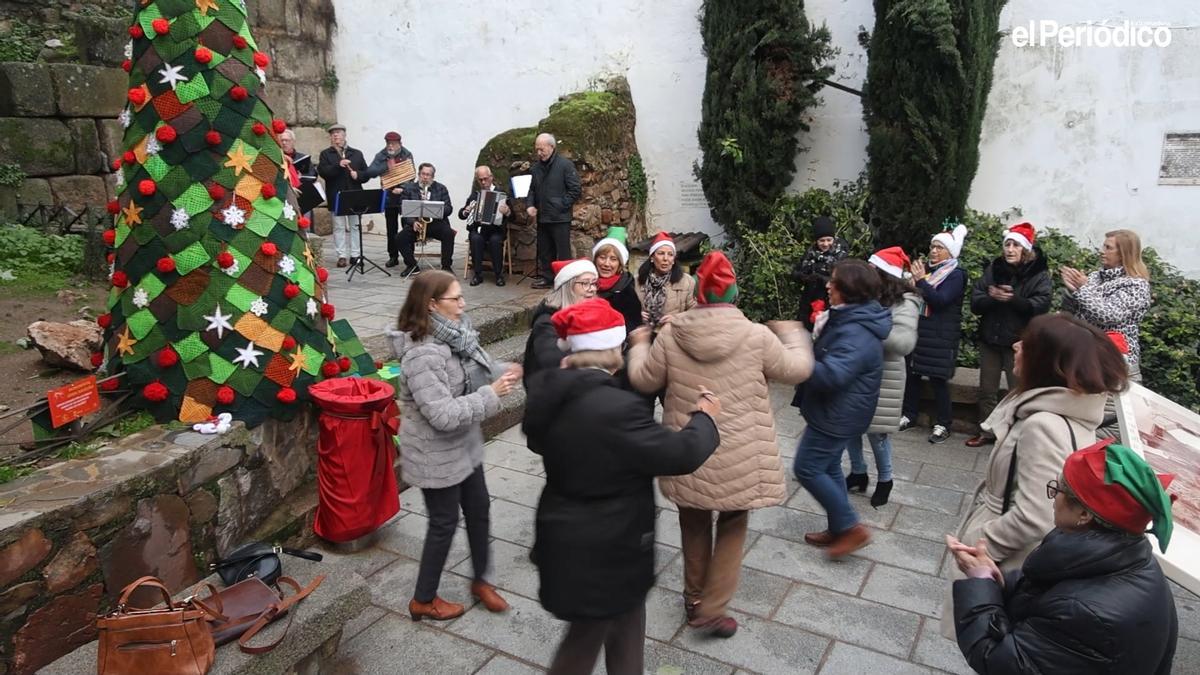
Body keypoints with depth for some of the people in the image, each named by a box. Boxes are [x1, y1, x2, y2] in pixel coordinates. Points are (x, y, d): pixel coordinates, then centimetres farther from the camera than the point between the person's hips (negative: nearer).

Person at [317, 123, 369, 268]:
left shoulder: (357, 153, 13)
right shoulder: (325, 154, 7)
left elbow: (367, 174, 10)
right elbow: (322, 172, -9)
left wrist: (358, 174, -11)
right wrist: (338, 165, -21)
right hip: (336, 197, -1)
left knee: (355, 226, 6)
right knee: (339, 227, 2)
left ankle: (355, 255, 13)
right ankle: (342, 256, 6)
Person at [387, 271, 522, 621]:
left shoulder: (455, 335, -3)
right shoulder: (422, 354, -29)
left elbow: (474, 376, 11)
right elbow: (444, 414, -32)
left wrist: (502, 375, -8)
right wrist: (492, 394, -26)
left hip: (464, 445, 8)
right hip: (436, 455, -8)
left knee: (479, 509, 19)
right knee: (444, 523, 8)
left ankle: (480, 580, 41)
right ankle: (423, 600, 31)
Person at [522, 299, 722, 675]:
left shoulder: (551, 390, -6)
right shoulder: (615, 407, -32)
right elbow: (680, 454, -24)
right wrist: (704, 417, -5)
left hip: (569, 536, 8)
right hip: (599, 552, -8)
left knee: (627, 619, 27)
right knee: (586, 637, 15)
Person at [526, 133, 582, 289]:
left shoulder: (565, 165, -8)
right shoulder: (536, 167, 11)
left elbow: (576, 190, -10)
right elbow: (531, 189, 20)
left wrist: (561, 205, -13)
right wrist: (530, 205, 2)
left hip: (560, 218, -7)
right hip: (542, 218, 7)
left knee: (563, 253, -2)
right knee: (544, 251, 14)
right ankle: (548, 278, 25)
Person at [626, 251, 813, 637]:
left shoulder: (670, 335, -9)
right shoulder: (757, 336, -13)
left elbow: (643, 381, 3)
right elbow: (797, 370, 2)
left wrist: (639, 345, 22)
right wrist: (793, 335, 22)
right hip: (738, 458, -2)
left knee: (694, 524, 22)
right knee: (732, 527, 17)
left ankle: (695, 597, 39)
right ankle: (711, 611, 17)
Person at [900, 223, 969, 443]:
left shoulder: (956, 275, -7)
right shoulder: (929, 269, 13)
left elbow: (940, 300, -21)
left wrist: (921, 280, -20)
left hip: (941, 337, -6)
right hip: (919, 330, 6)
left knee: (938, 379, -3)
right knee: (912, 373, 8)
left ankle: (943, 424, 7)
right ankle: (908, 415, 21)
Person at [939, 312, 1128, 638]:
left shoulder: (1043, 426, -30)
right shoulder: (1070, 413, 0)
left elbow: (1032, 518, -32)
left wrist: (975, 547, -18)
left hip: (1011, 565, -9)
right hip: (1017, 558, 9)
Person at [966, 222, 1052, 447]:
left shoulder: (1039, 274, -4)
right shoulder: (992, 269, 5)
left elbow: (1041, 306, -17)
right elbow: (975, 302, -2)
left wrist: (1012, 299, -28)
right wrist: (992, 297, -21)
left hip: (1019, 342, -4)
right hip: (990, 338, 4)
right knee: (987, 390, 13)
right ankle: (986, 432, 26)